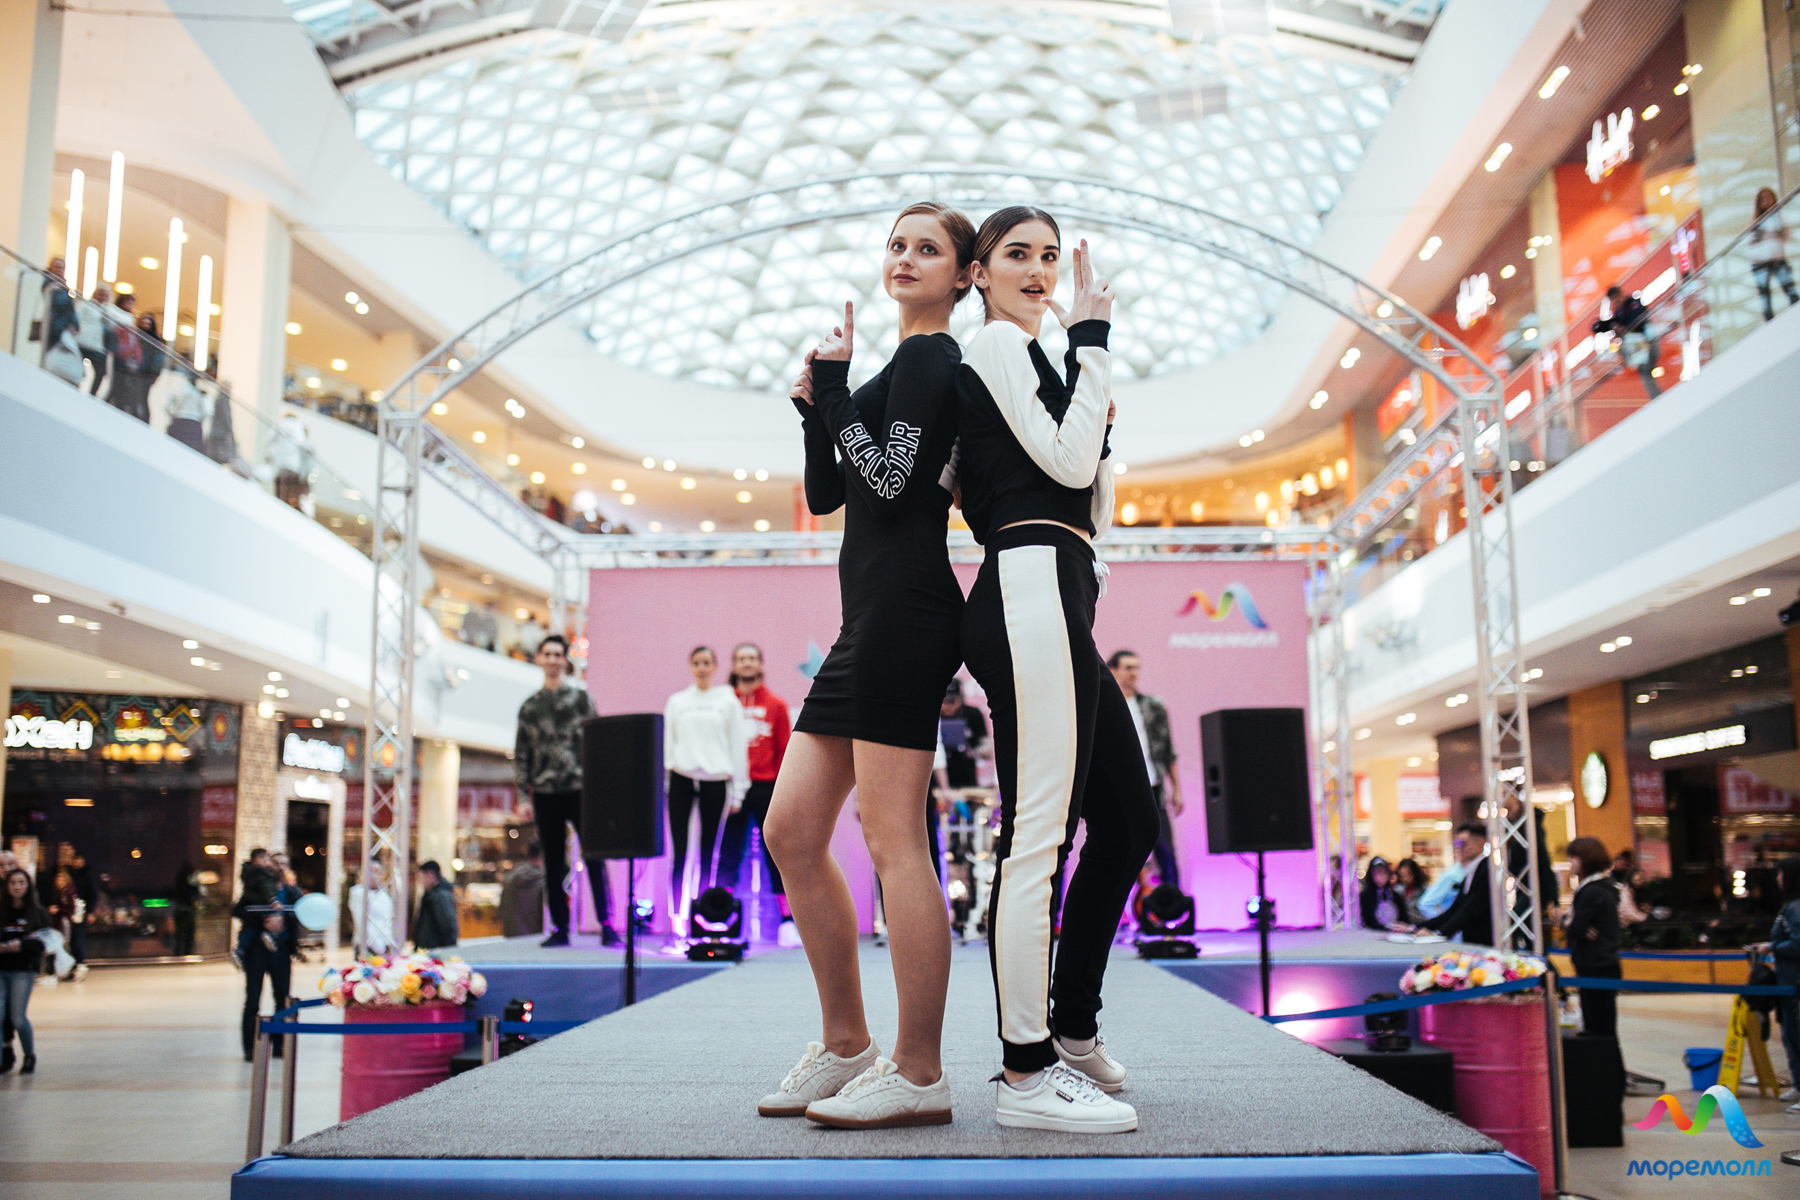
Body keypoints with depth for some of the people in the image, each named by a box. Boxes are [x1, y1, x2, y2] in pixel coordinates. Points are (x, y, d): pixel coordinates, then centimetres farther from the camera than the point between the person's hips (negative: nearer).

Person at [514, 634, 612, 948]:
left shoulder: (580, 697, 6)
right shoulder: (530, 705, 13)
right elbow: (521, 752, 14)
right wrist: (524, 791, 6)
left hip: (579, 789, -3)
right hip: (545, 793, 3)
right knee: (553, 863, 6)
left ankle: (606, 926, -3)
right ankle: (559, 928, 13)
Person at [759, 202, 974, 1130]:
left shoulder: (929, 355, -3)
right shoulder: (903, 367, 25)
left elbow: (890, 480, -15)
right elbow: (825, 494, 23)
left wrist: (834, 388, -5)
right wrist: (814, 406, 10)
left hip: (904, 611, -10)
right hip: (872, 619, 10)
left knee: (892, 840, -8)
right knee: (792, 831, 9)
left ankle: (918, 1073, 0)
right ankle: (846, 1046, 18)